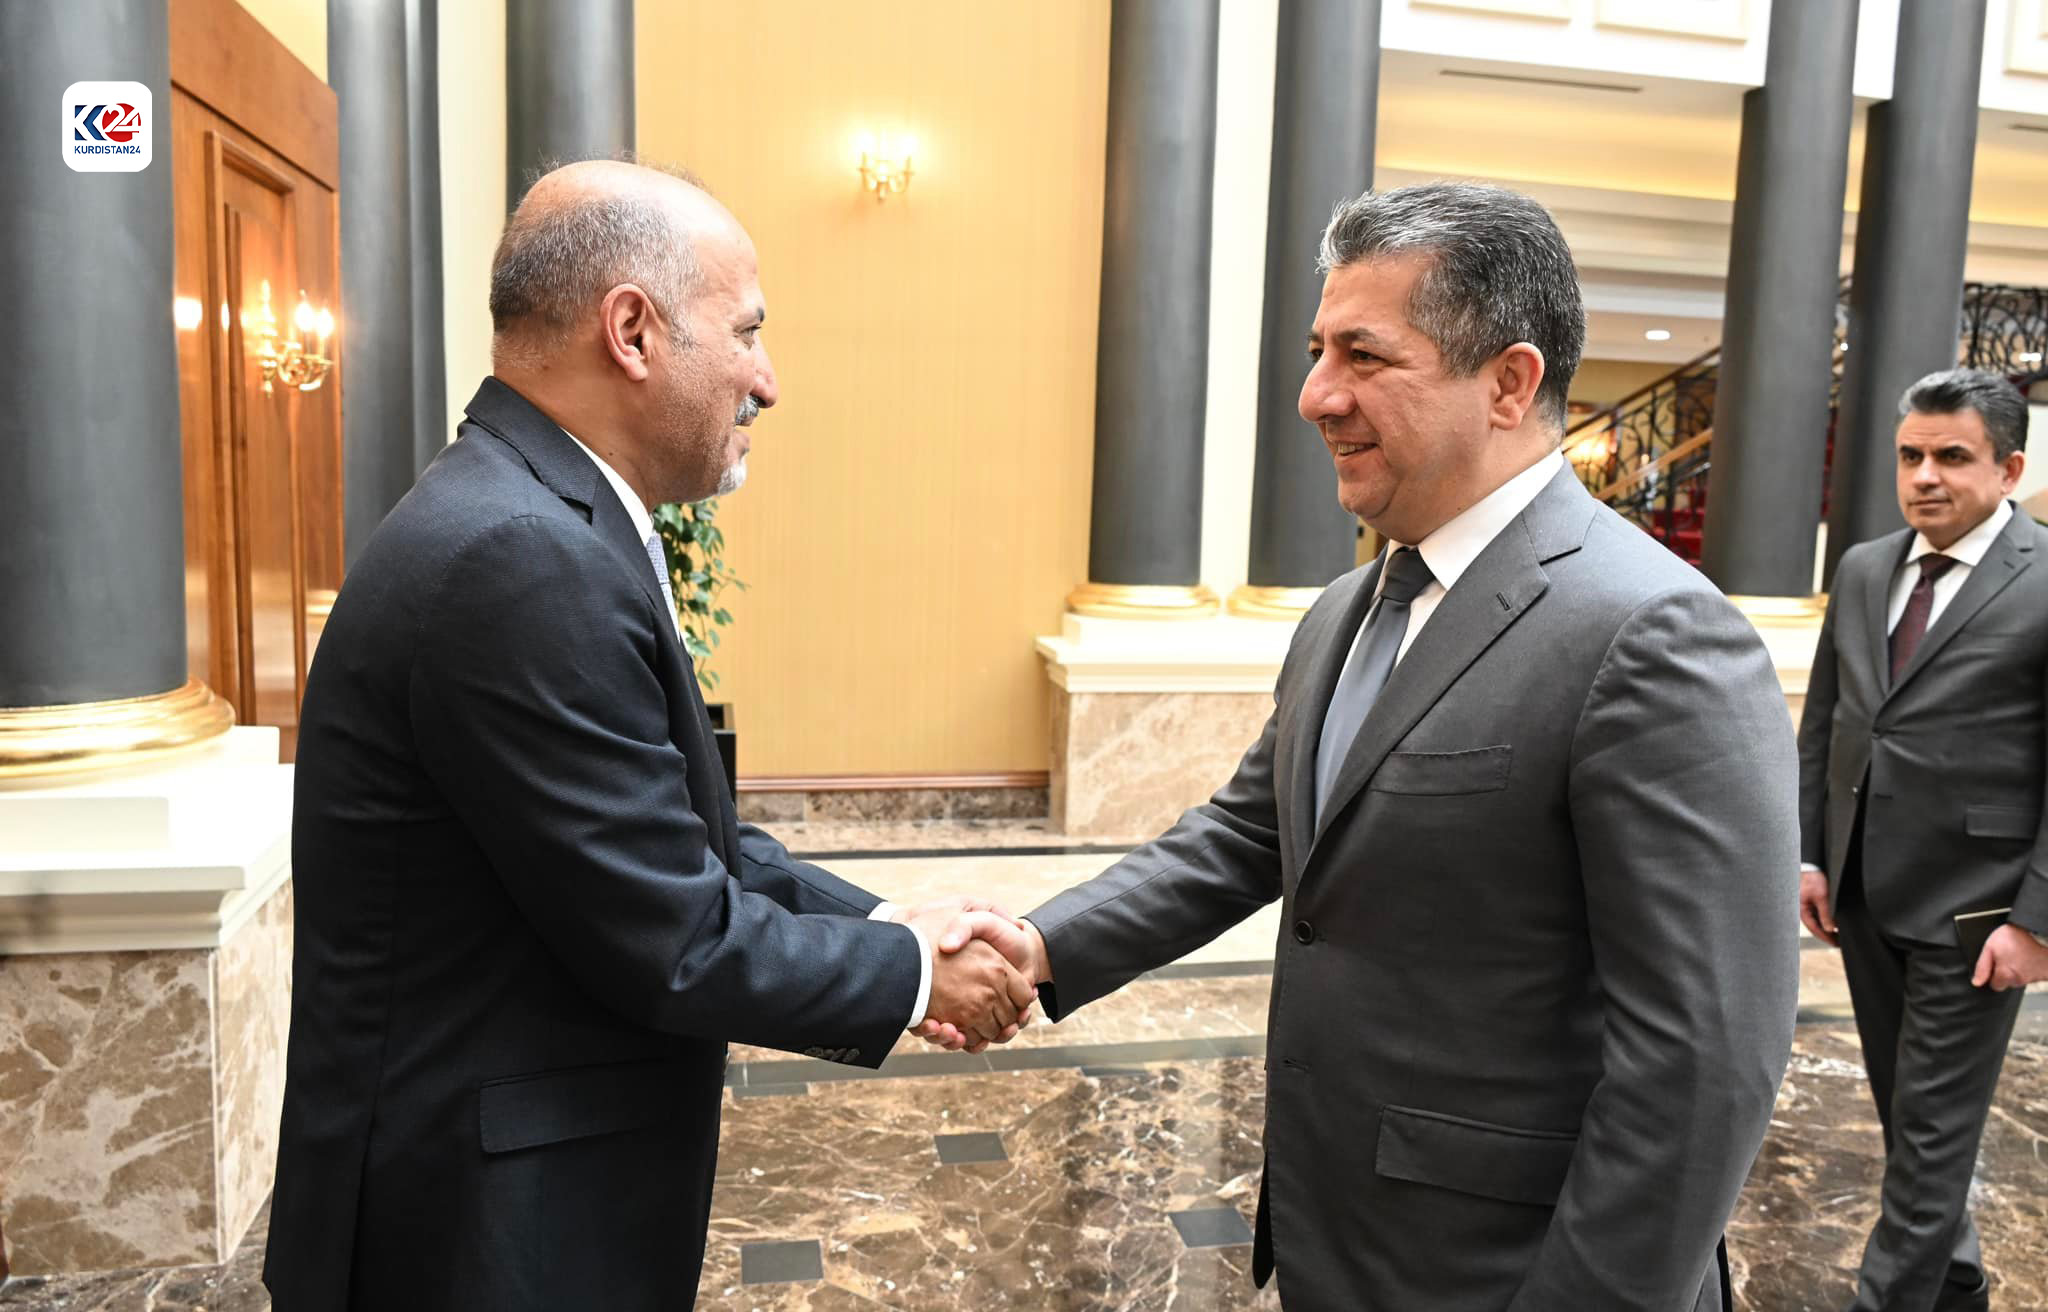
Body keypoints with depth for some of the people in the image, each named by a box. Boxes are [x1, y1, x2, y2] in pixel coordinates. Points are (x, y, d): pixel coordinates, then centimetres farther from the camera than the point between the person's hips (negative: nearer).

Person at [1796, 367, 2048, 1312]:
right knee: (1906, 1112, 19)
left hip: (1969, 911, -6)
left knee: (1933, 1130, 5)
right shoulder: (1862, 570, 7)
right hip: (1863, 895, 6)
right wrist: (1810, 853, 7)